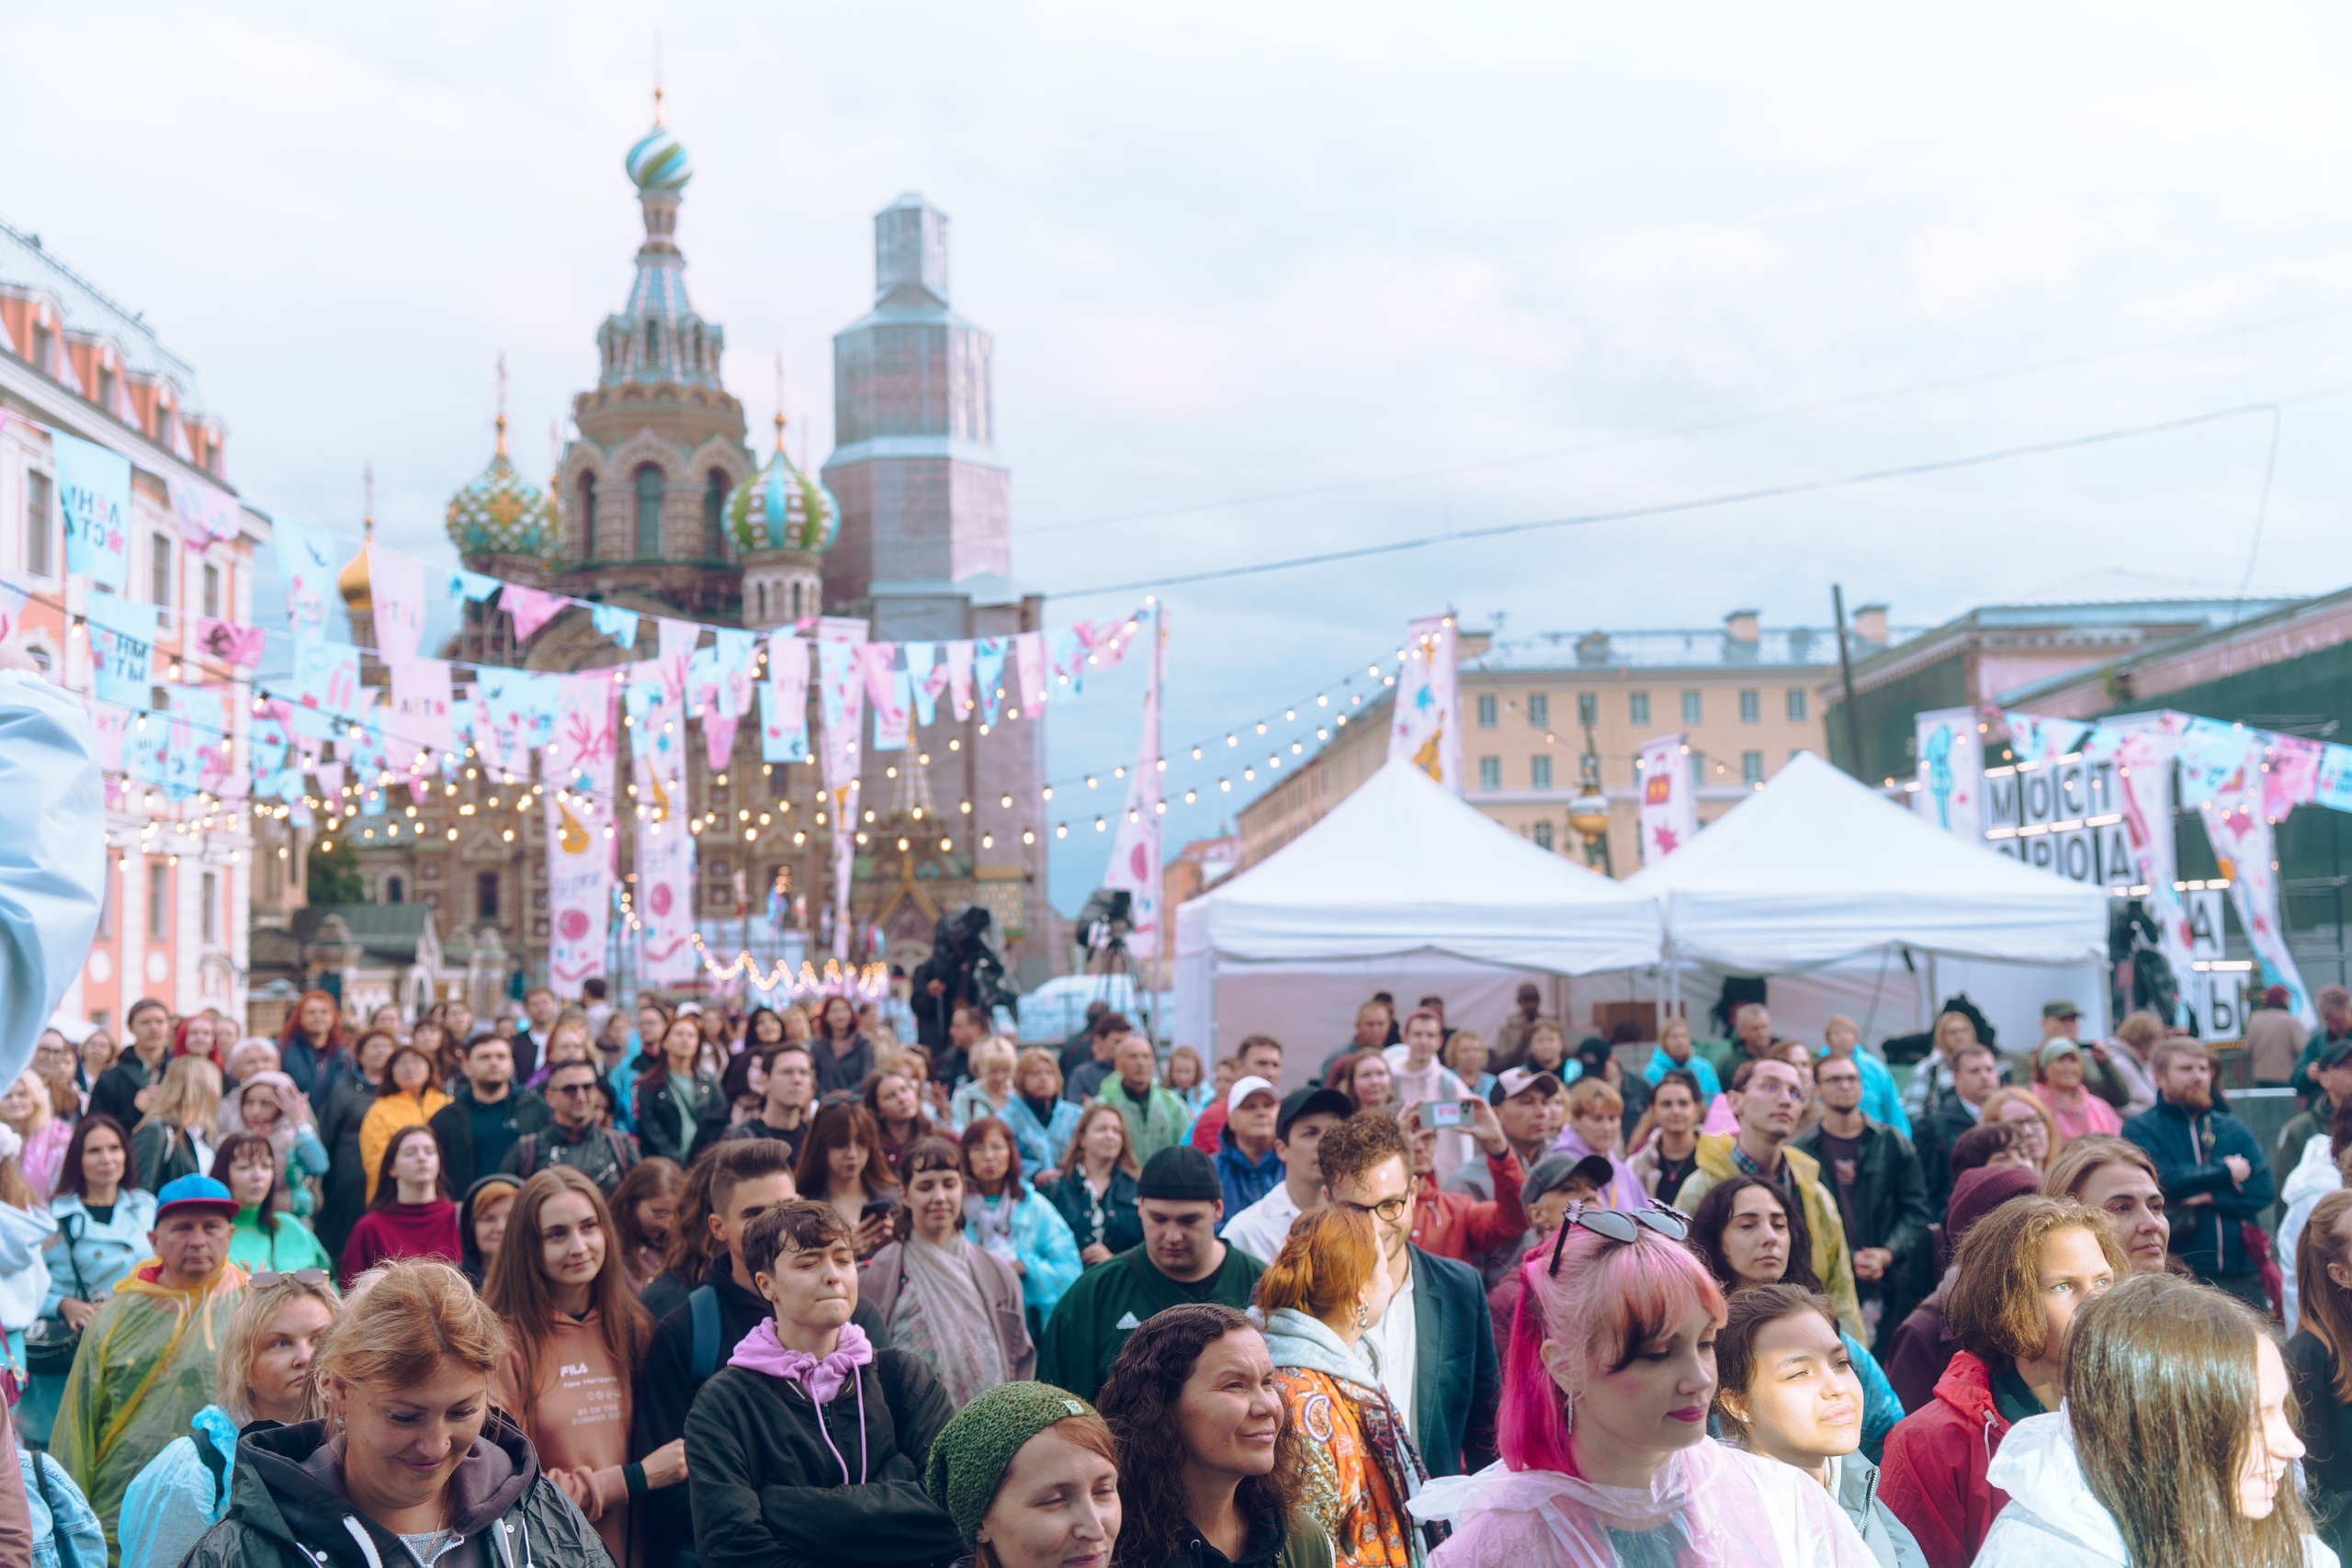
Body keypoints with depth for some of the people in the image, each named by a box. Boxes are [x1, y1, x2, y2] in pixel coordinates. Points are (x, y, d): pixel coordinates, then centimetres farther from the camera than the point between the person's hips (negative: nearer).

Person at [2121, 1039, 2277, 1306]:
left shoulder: (2233, 1128, 17)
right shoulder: (2140, 1128, 4)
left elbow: (2264, 1190, 5)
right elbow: (2160, 1179, -13)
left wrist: (2210, 1198, -10)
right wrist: (2226, 1170, -2)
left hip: (2241, 1273, 4)